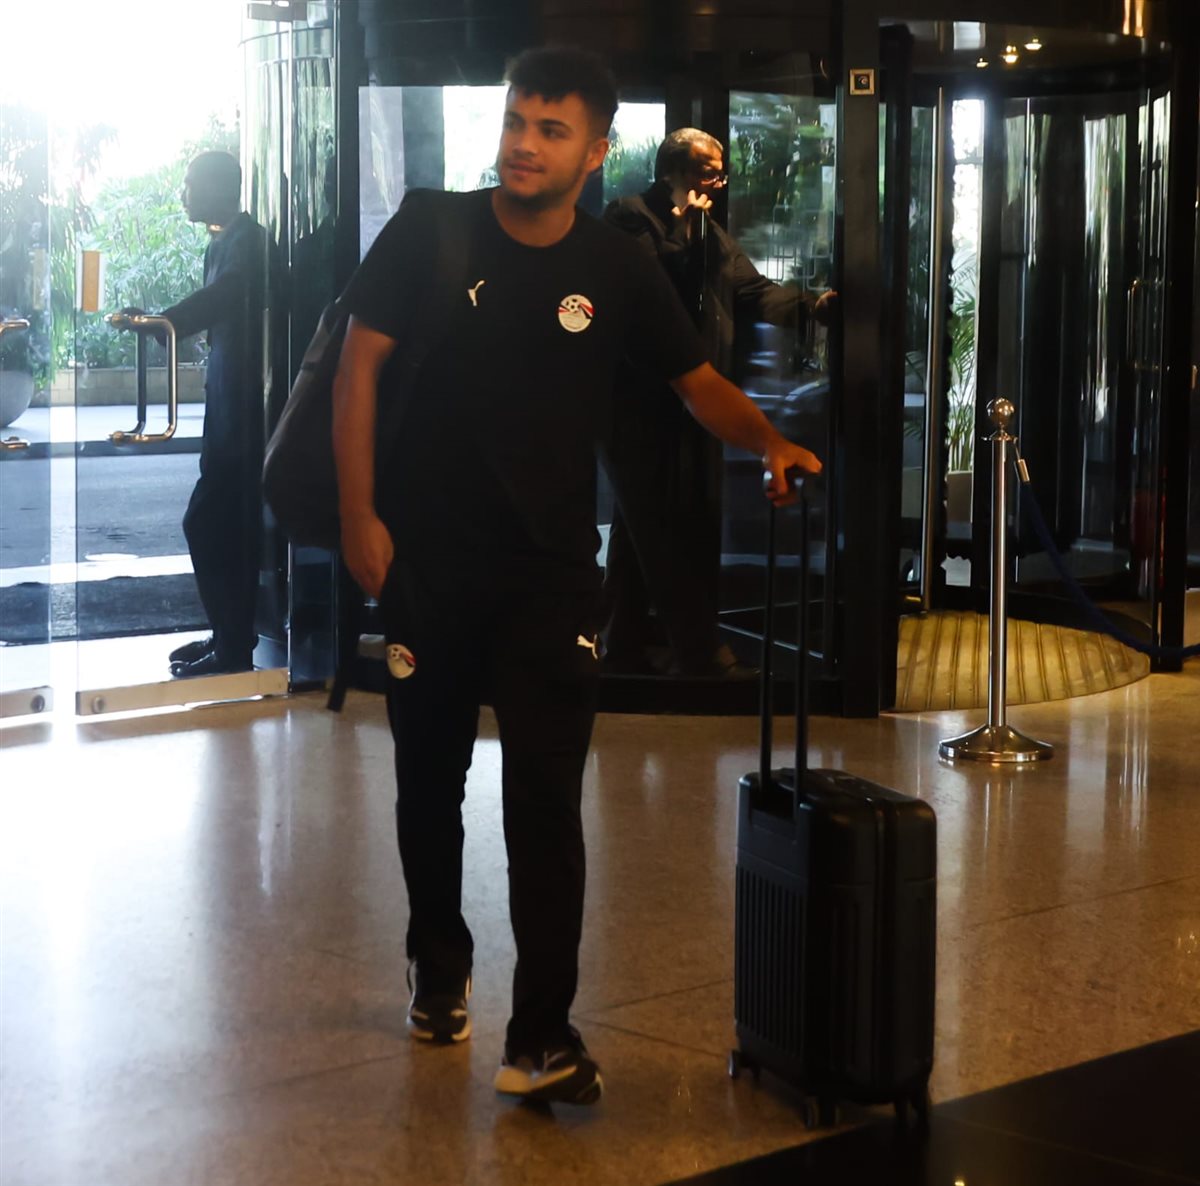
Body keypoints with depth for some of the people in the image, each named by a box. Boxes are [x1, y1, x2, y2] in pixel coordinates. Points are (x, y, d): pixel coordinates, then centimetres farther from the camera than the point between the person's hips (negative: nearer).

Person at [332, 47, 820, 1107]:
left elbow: (696, 379, 4)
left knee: (547, 797, -9)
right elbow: (361, 362, -4)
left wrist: (769, 440, -16)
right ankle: (440, 970, 39)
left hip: (550, 568, -1)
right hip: (425, 554, 1)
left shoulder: (615, 270, -3)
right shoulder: (432, 232, -6)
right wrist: (360, 514, -8)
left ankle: (543, 1036, -6)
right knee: (429, 773, 16)